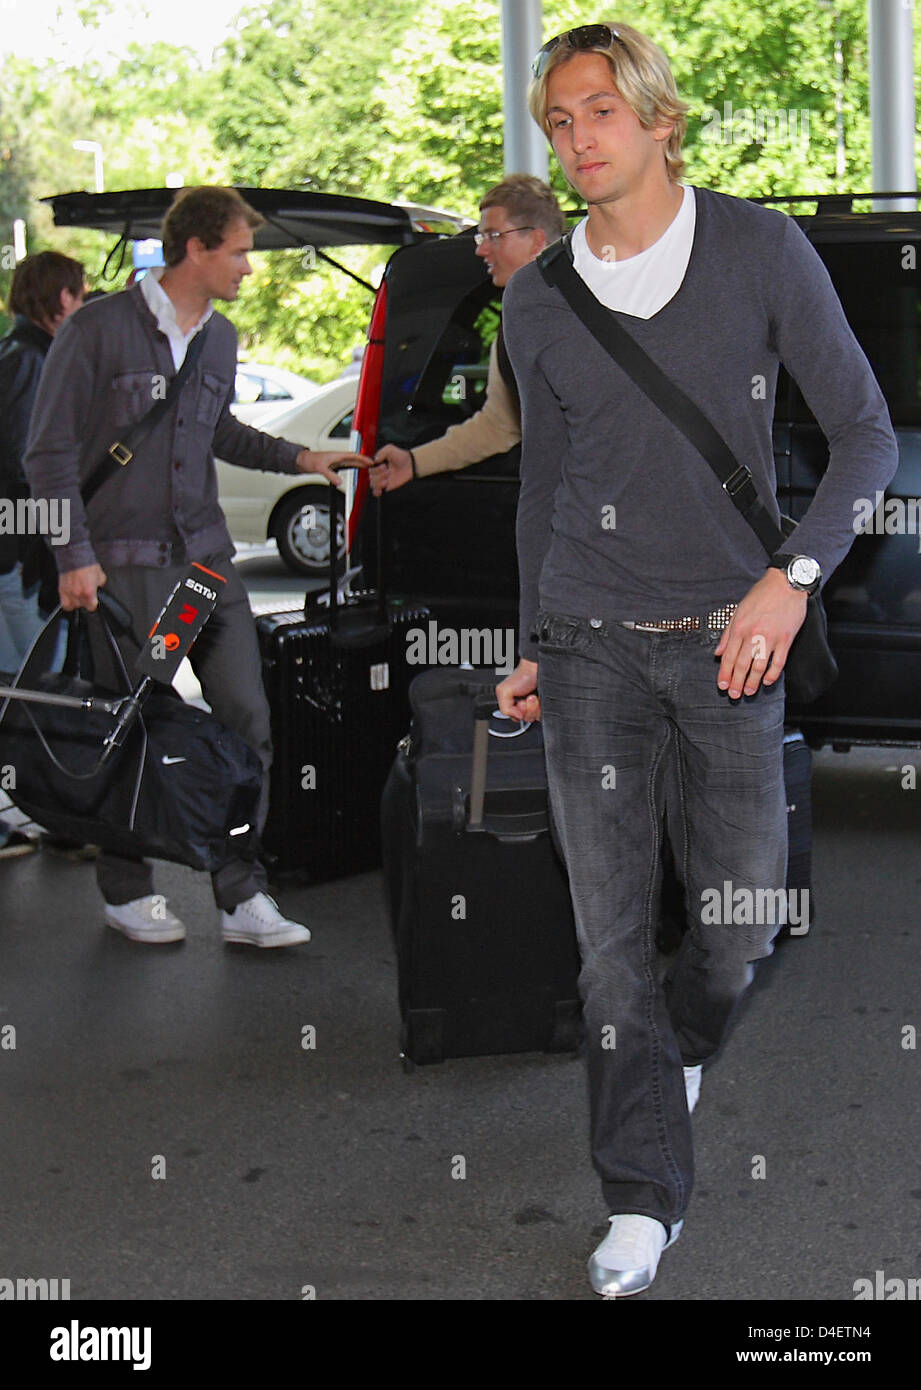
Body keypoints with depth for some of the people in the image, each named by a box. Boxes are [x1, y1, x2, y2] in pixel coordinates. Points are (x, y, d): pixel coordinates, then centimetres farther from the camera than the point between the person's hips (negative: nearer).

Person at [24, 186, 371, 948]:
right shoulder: (99, 330, -8)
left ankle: (244, 897, 7)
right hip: (123, 563, -6)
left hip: (207, 553, 6)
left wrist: (299, 457, 14)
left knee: (246, 715, -1)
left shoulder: (221, 339, 11)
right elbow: (51, 452, -7)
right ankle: (127, 892, 20)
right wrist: (76, 556, -12)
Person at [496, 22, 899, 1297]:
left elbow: (866, 433, 0)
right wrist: (531, 647, 17)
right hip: (593, 643, 1)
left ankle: (678, 1053, 38)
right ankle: (643, 1196, 9)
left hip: (729, 637, -1)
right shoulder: (537, 304, 7)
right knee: (612, 931, -2)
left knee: (744, 916, 5)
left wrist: (792, 577, -13)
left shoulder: (762, 252, 0)